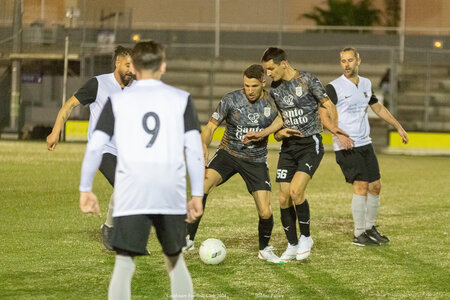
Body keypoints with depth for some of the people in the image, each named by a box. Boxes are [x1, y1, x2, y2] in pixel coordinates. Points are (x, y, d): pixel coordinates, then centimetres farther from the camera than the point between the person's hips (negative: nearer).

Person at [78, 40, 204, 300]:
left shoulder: (117, 101, 8)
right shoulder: (181, 99, 8)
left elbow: (95, 147, 3)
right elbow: (194, 149, 3)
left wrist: (86, 189, 11)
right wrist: (197, 195, 7)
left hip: (131, 197, -1)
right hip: (172, 196, 1)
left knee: (124, 264, -2)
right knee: (175, 260, 17)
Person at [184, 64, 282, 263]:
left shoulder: (271, 103, -7)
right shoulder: (231, 100, -12)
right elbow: (211, 126, -8)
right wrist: (204, 144, -27)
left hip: (256, 161, 1)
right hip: (228, 153, -1)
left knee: (266, 213, -9)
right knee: (202, 186, -27)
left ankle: (264, 250, 21)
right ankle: (189, 239, -18)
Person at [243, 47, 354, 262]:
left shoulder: (307, 80, -10)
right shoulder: (275, 88, 8)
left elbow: (328, 106, -7)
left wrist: (333, 127, -22)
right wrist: (262, 134, 13)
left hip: (310, 144, -6)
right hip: (288, 146, 6)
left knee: (296, 191, -21)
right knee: (283, 199, 1)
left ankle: (306, 237, -1)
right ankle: (292, 245, 14)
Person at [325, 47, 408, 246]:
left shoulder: (366, 84, 11)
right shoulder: (334, 88, -8)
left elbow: (378, 107, 25)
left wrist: (398, 127, 27)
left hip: (365, 144, 7)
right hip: (346, 147, -7)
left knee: (375, 186, 6)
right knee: (361, 186, -13)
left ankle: (369, 228, 23)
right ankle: (359, 235, -6)